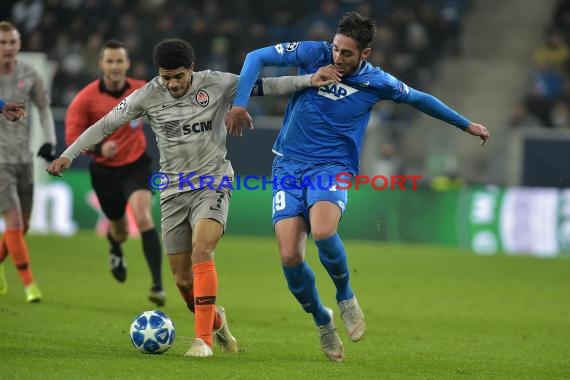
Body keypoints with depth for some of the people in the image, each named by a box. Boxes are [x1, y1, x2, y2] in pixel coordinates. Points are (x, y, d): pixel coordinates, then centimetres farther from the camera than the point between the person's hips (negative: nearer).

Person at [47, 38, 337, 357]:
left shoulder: (217, 84, -8)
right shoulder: (148, 96, -4)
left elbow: (265, 86, -4)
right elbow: (105, 125, 1)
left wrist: (310, 80, -14)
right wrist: (68, 155, -5)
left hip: (213, 184, -3)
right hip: (174, 190, 3)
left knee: (201, 251, -28)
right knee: (183, 280, 4)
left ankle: (203, 339, -24)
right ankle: (216, 321, 35)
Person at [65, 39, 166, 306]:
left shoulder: (141, 90, -7)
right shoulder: (86, 98, -14)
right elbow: (72, 137, -15)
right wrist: (99, 148, -31)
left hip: (136, 166, -1)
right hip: (105, 171, 1)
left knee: (143, 218, -24)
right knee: (120, 230, 14)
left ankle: (157, 285, -26)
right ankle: (115, 248, 56)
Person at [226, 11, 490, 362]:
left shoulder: (377, 83, -2)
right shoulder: (313, 54, -6)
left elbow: (419, 99, 16)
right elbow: (256, 57, -1)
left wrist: (466, 125, 25)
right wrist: (240, 102, -13)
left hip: (332, 167, -1)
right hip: (289, 165, 1)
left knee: (323, 231, -34)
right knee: (290, 257, -15)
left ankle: (346, 296, -3)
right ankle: (322, 321, 13)